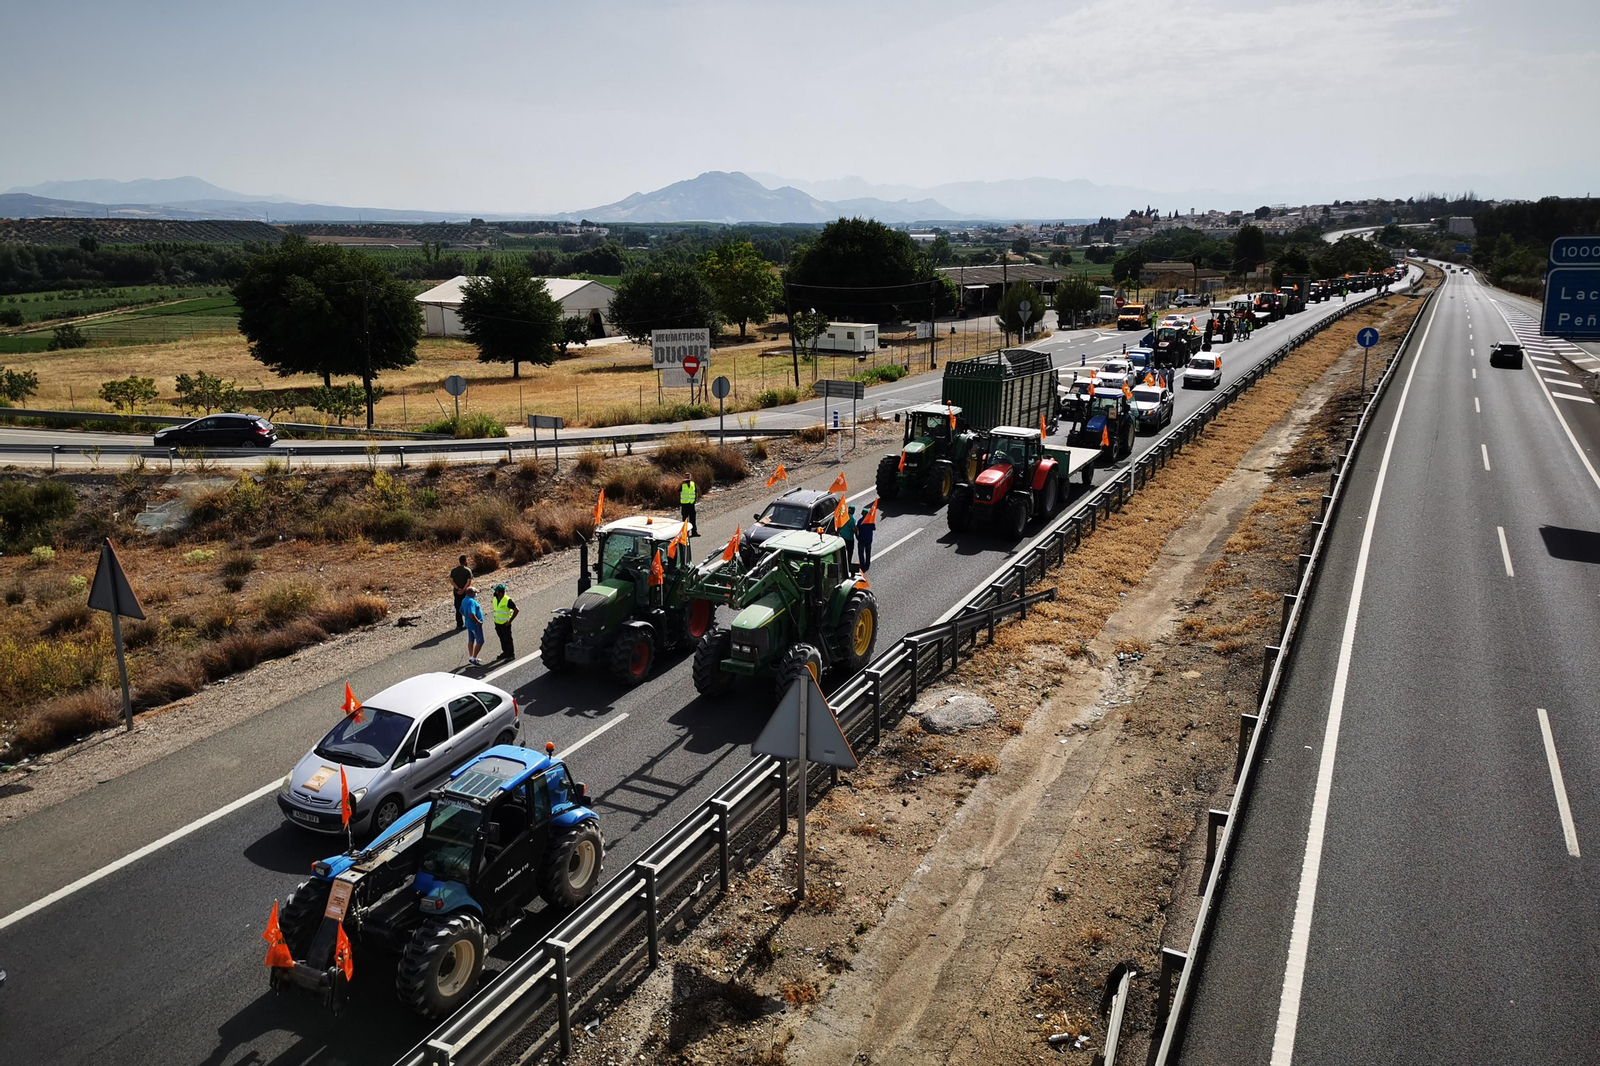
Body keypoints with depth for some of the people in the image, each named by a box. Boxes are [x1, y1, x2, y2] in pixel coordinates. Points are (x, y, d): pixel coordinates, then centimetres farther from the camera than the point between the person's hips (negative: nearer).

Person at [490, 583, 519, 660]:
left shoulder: (508, 600, -22)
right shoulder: (495, 599, 1)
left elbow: (516, 610, -18)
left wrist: (510, 621, -16)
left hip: (505, 624, -7)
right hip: (497, 623, 7)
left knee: (508, 639, 2)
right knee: (502, 639, 18)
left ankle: (511, 654, 14)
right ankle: (505, 652, 33)